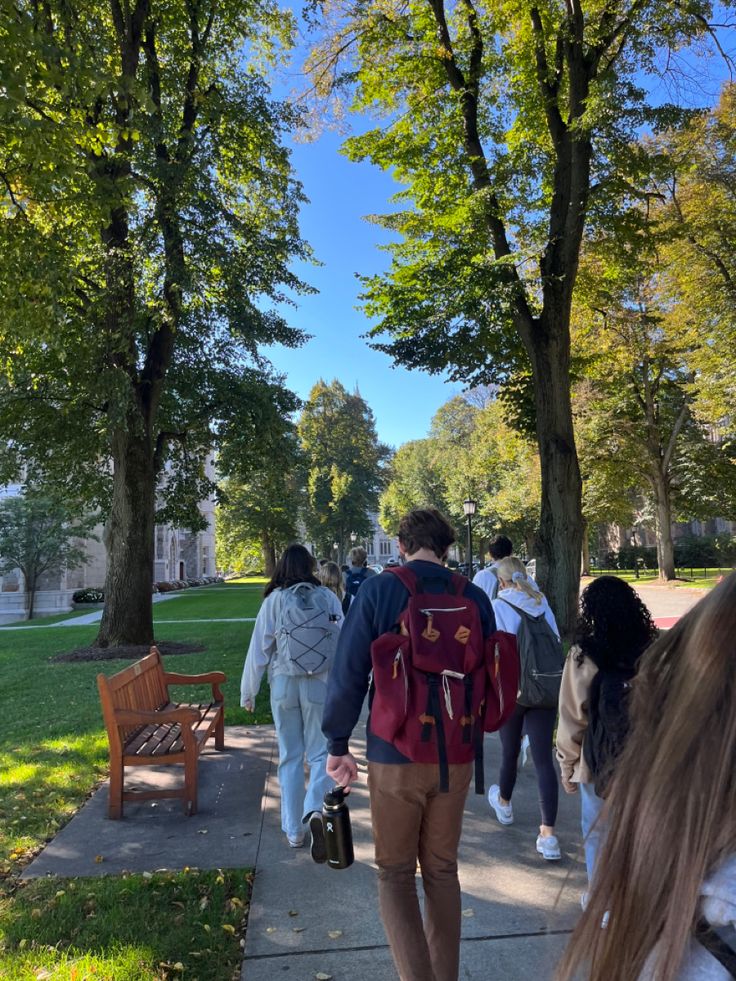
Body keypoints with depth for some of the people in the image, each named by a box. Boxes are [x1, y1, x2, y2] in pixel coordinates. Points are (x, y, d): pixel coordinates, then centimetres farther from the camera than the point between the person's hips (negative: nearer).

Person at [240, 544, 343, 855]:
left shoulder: (274, 600, -4)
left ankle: (293, 830, 21)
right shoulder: (327, 597, -3)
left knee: (290, 756, 14)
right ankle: (315, 810, -14)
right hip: (320, 685, 0)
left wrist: (248, 692, 8)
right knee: (320, 753, 10)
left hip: (284, 686, 1)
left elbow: (259, 649, -2)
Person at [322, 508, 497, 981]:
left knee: (395, 874, 14)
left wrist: (339, 744, 0)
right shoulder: (474, 597, -3)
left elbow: (349, 672, -11)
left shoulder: (378, 591, -11)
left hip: (395, 755, -3)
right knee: (442, 870, 21)